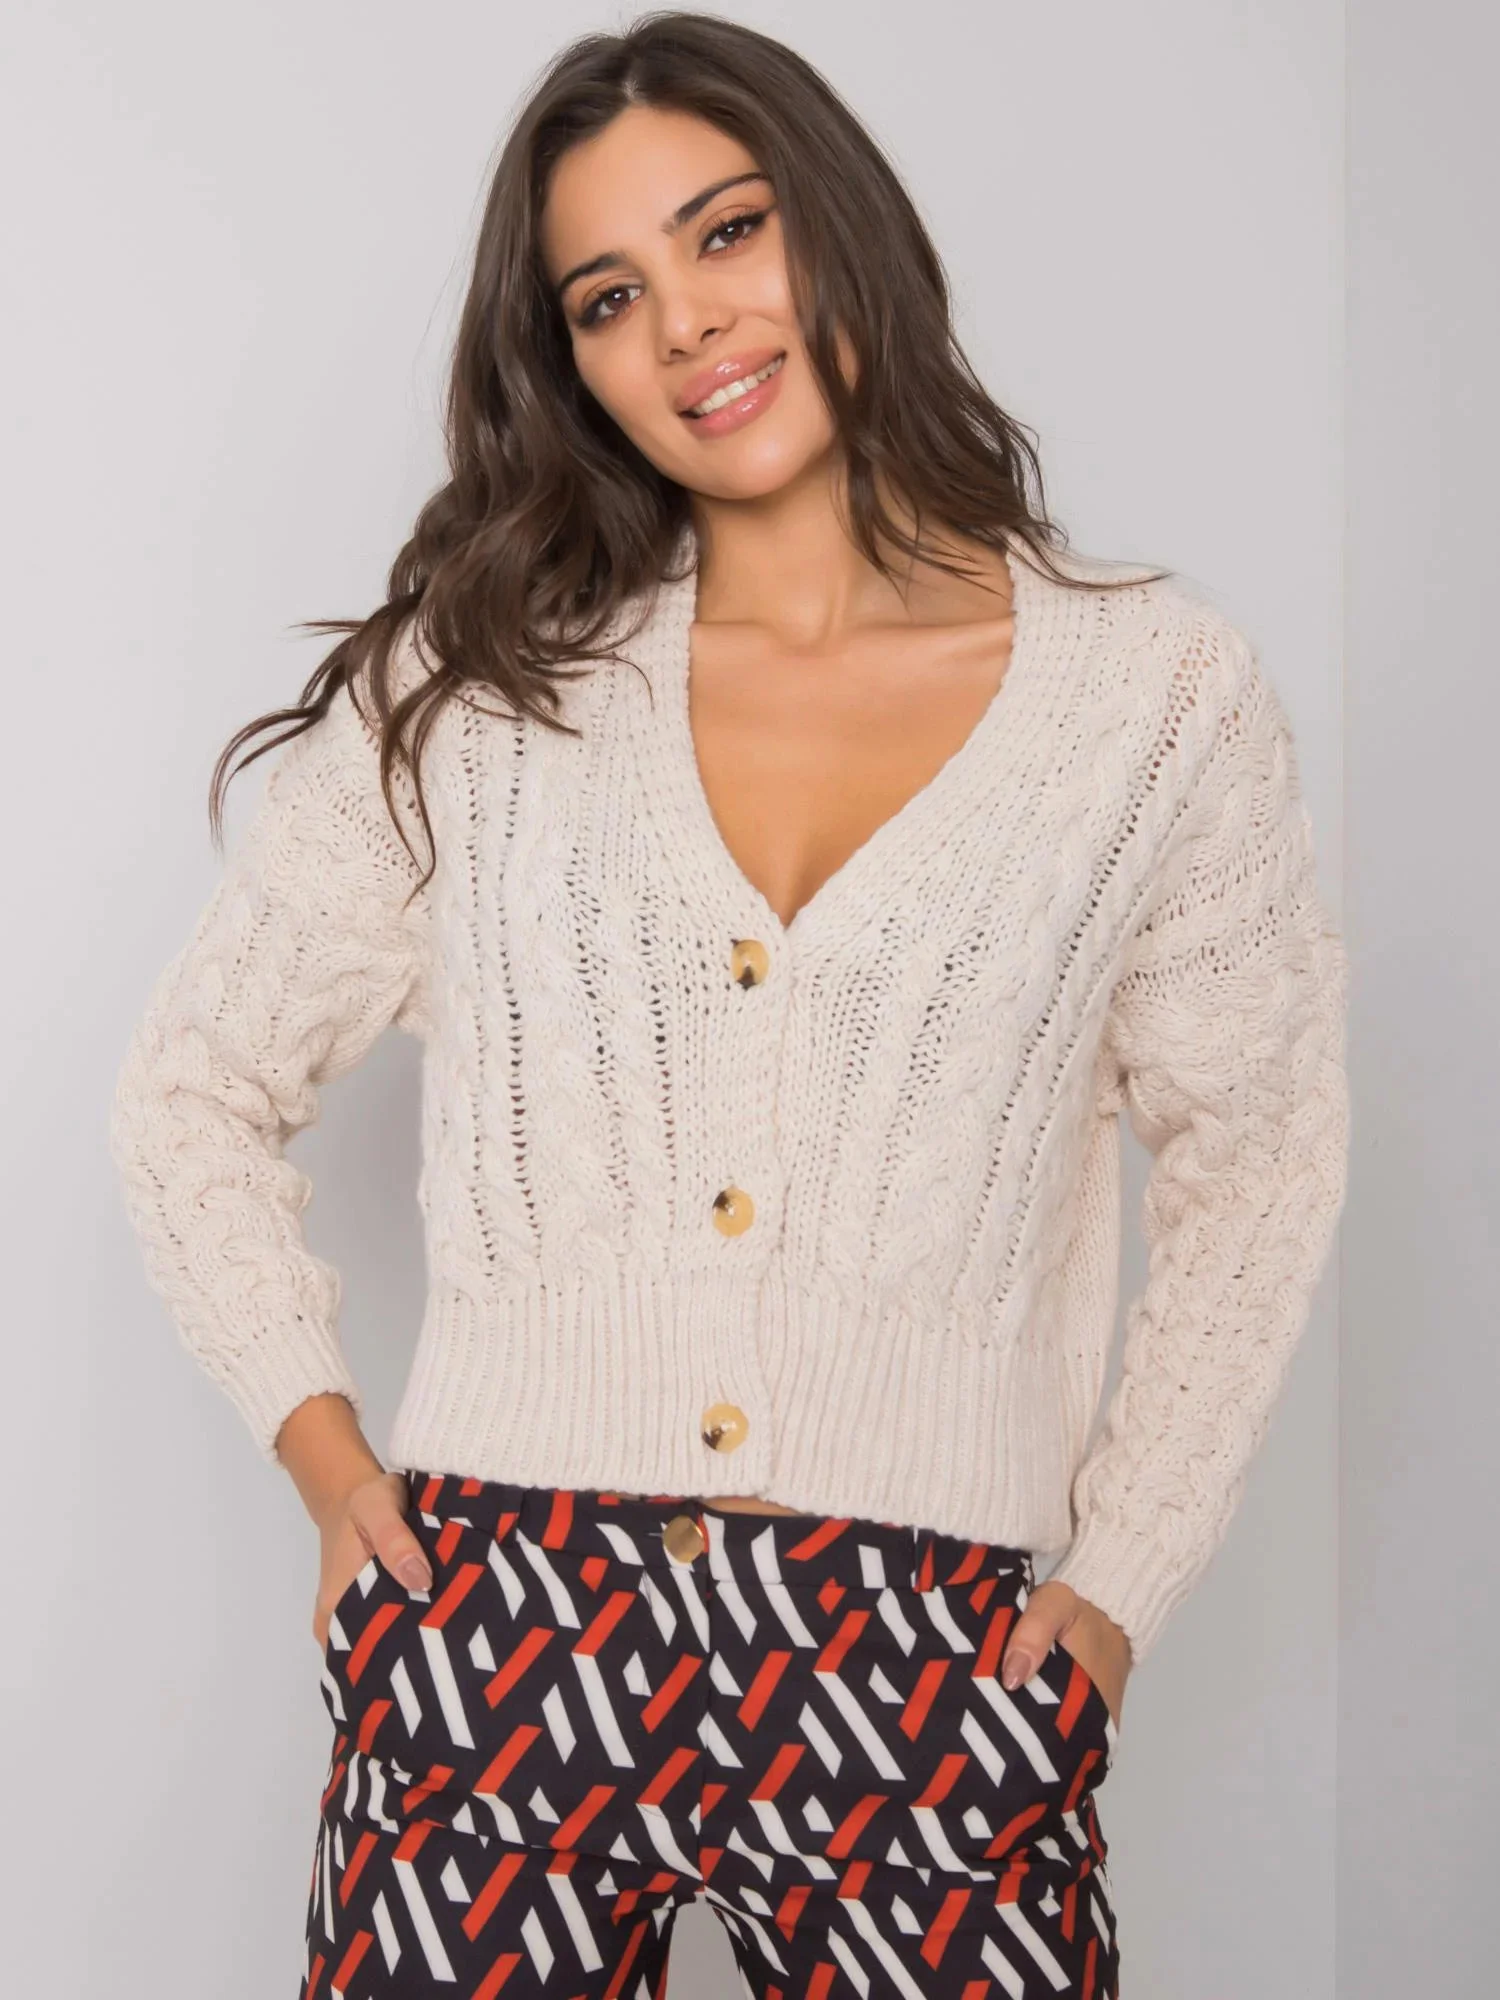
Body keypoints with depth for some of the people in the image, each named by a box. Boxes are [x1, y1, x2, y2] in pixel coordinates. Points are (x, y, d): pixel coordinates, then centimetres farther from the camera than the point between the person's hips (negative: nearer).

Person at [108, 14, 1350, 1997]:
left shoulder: (1160, 695, 2)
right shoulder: (479, 691, 4)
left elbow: (1257, 1165, 10)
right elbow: (193, 1086, 11)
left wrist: (1121, 1575, 4)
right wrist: (322, 1444, 2)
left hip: (925, 1682, 0)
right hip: (496, 1646, 1)